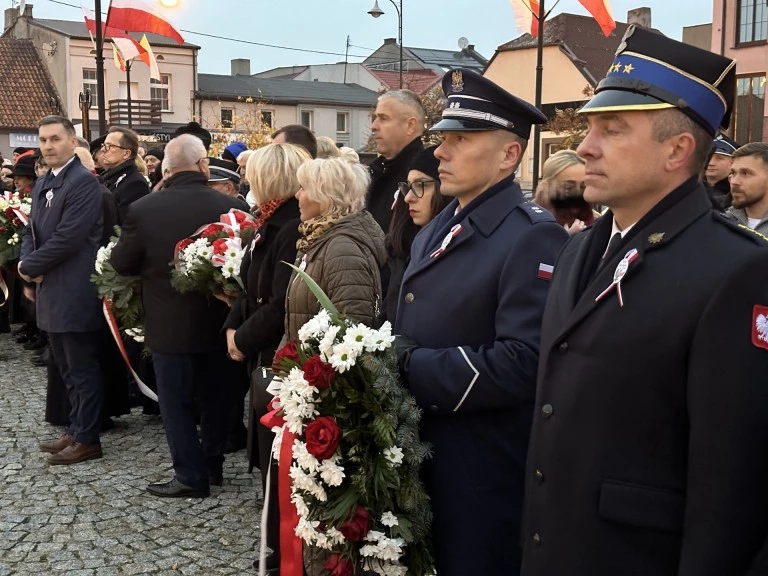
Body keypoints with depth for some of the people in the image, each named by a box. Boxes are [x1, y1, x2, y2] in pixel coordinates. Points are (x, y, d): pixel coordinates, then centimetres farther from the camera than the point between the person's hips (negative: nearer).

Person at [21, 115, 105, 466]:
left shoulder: (84, 181, -14)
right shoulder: (42, 185, 15)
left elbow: (68, 237, -21)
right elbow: (31, 231, 16)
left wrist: (29, 267, -11)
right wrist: (28, 269, -3)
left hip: (74, 293, -9)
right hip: (50, 292, 9)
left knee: (83, 369, 1)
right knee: (67, 370, 17)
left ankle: (87, 439, 11)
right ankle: (77, 430, 28)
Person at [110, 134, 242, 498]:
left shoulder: (143, 209, -14)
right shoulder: (229, 206, -12)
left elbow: (121, 264, -4)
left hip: (169, 324, -2)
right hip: (217, 321, 3)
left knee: (176, 403, 9)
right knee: (215, 398, 18)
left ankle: (191, 477, 14)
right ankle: (213, 465, 30)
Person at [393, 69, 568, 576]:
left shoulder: (534, 237, -17)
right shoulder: (435, 233, 12)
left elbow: (522, 364, -27)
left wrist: (409, 367, -23)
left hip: (483, 479, -8)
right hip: (419, 462, 8)